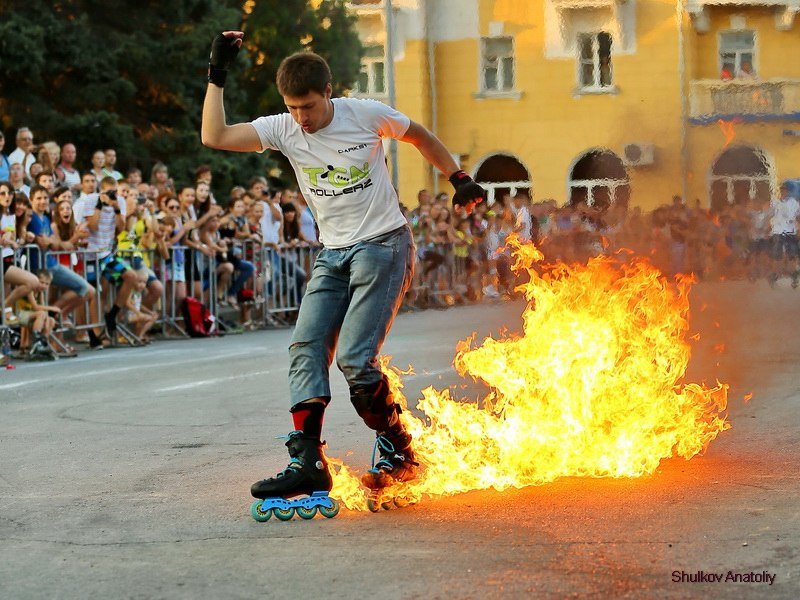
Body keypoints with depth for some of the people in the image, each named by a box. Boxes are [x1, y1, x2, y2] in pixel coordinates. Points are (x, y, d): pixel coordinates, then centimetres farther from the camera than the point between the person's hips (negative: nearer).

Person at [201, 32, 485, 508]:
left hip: (384, 246, -5)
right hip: (333, 255, 5)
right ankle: (308, 464, -14)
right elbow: (214, 136, -11)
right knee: (306, 348, -11)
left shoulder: (365, 115, -9)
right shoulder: (282, 130, -2)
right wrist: (218, 75, -11)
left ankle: (400, 454, 2)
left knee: (355, 357, -16)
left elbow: (420, 136, 9)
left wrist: (460, 179, 5)